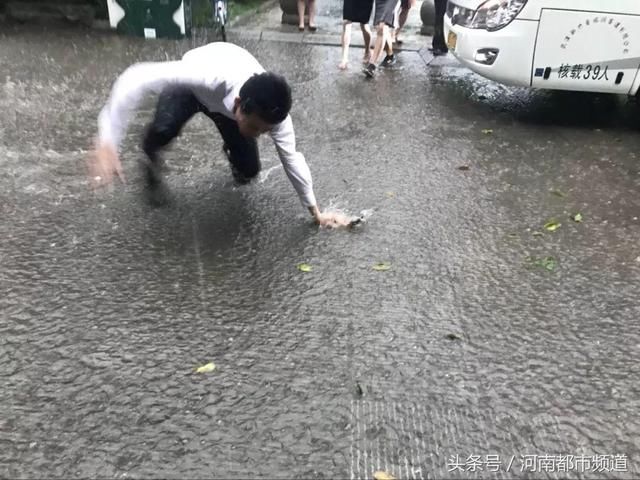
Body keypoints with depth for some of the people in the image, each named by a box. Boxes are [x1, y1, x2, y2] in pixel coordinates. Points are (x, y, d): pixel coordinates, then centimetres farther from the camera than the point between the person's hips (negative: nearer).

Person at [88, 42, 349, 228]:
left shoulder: (271, 111, -35)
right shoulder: (207, 76, -49)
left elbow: (291, 157, -22)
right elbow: (138, 77, -49)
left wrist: (316, 212, -13)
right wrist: (107, 143, -56)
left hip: (224, 101, 3)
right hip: (191, 86, -2)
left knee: (249, 169, -8)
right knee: (164, 129, -35)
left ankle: (232, 154, 31)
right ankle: (150, 157, 2)